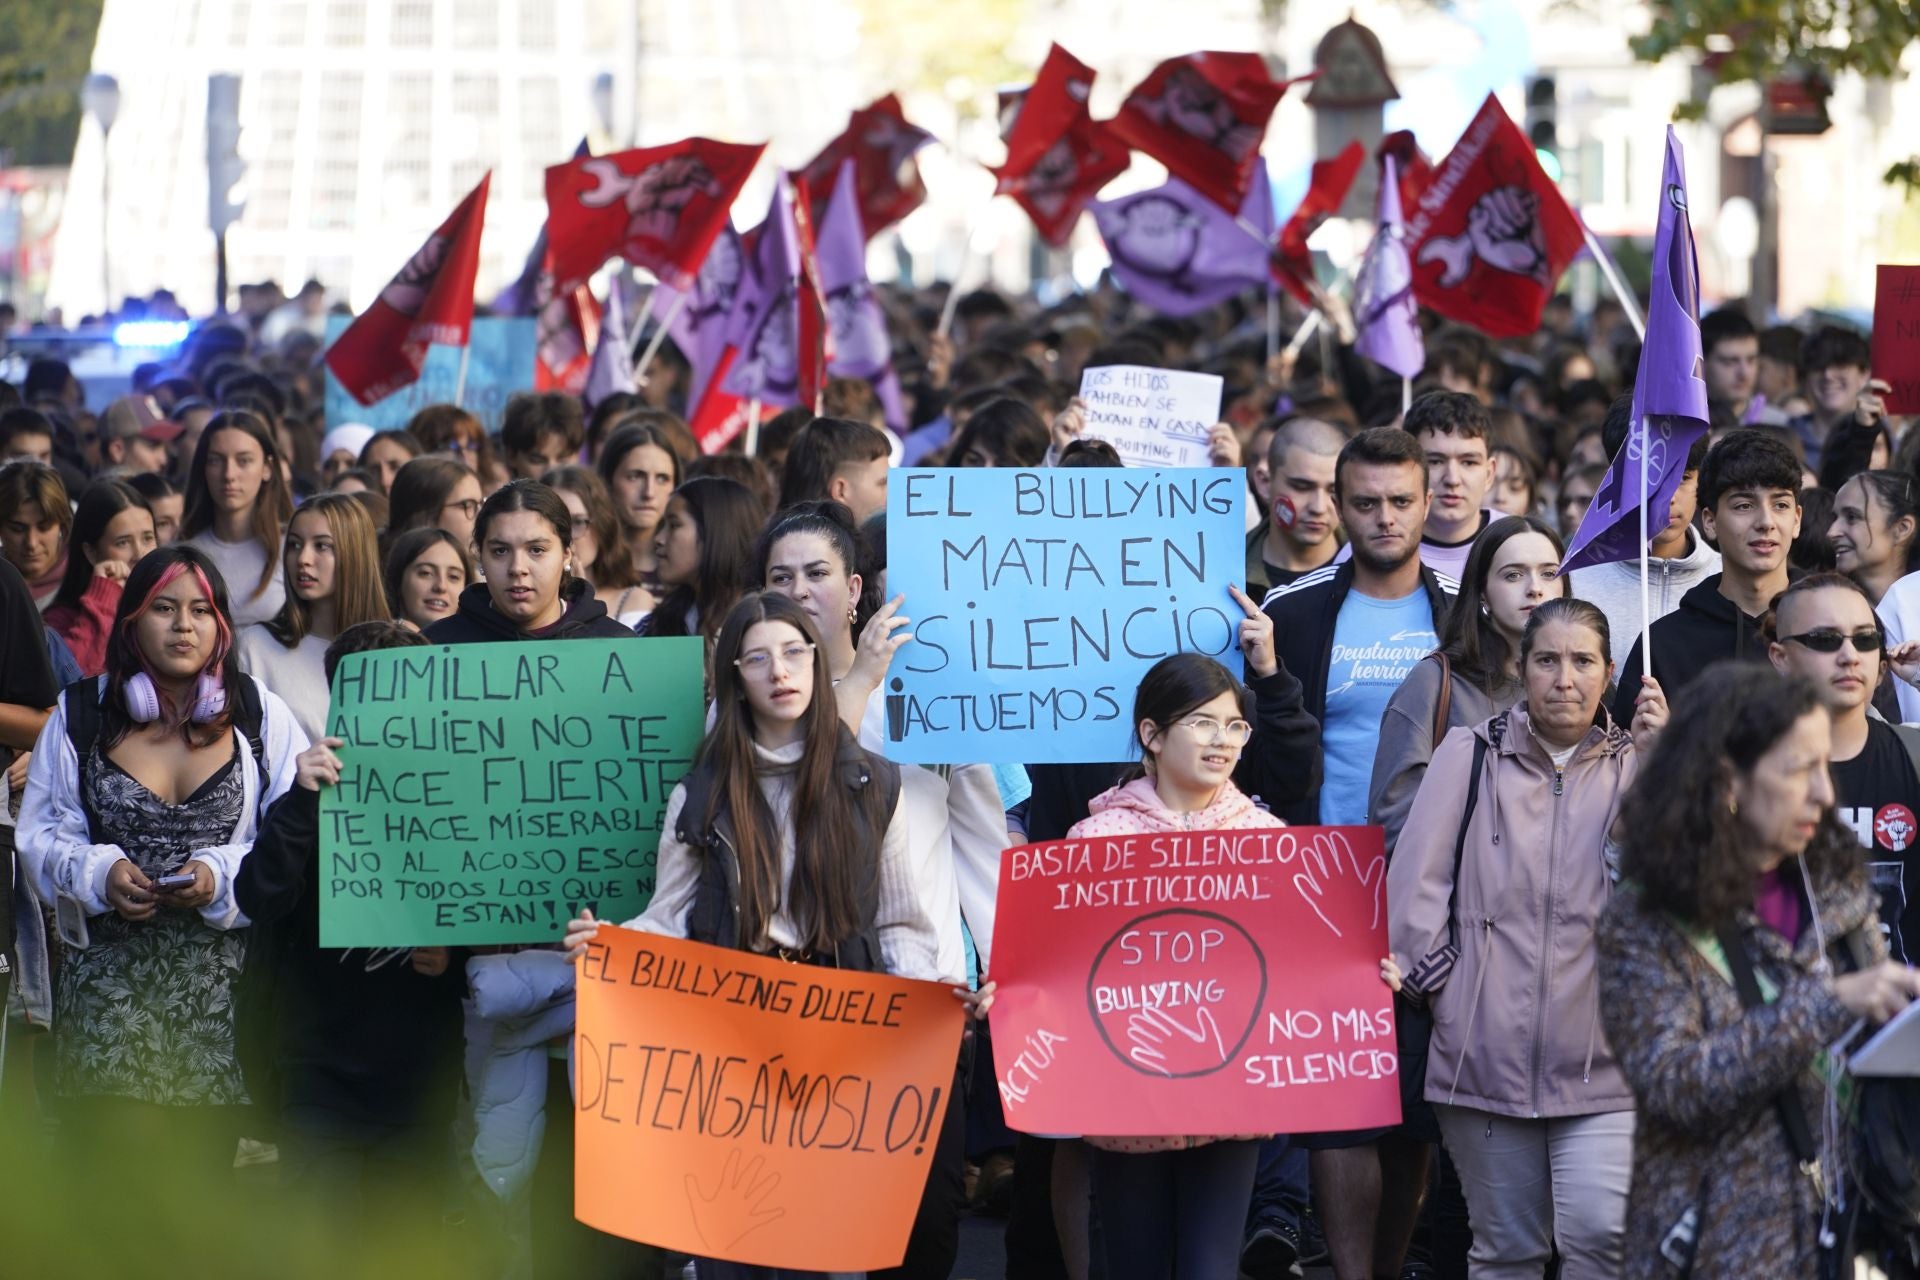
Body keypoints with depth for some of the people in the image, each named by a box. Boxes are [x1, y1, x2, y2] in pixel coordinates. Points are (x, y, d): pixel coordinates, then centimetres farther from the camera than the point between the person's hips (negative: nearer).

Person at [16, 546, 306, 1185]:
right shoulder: (81, 715, 6)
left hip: (223, 977, 0)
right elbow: (39, 837, 6)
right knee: (116, 1150, -10)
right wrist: (99, 873, -13)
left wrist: (223, 875, -17)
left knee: (202, 1173, 3)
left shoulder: (259, 715, 4)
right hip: (110, 974, 0)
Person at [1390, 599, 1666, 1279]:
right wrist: (1442, 983, -1)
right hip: (1487, 1047, 0)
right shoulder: (1473, 753, 6)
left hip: (1601, 1056, 0)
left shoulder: (1632, 764, 8)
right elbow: (1415, 879, 4)